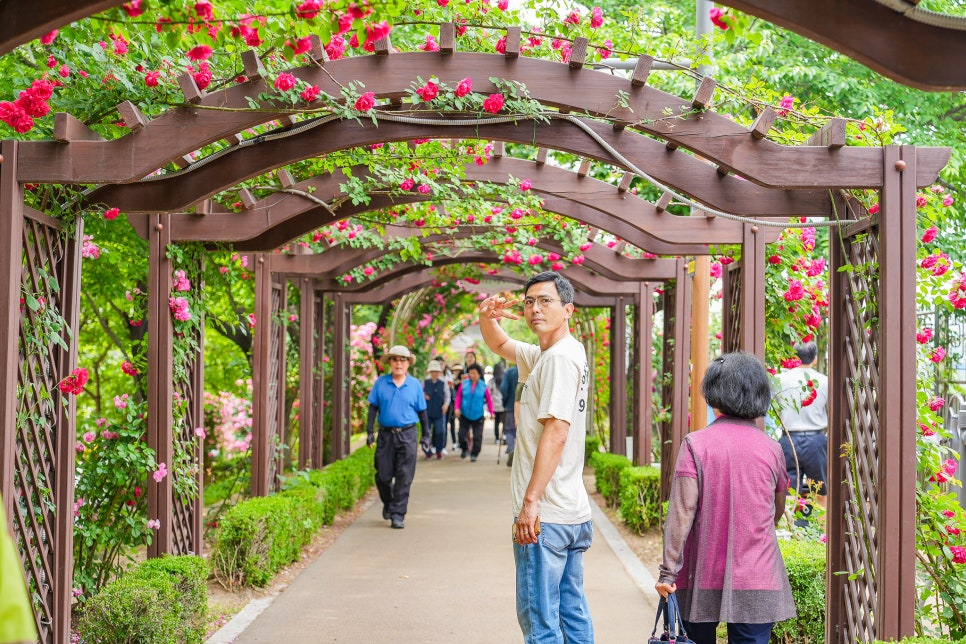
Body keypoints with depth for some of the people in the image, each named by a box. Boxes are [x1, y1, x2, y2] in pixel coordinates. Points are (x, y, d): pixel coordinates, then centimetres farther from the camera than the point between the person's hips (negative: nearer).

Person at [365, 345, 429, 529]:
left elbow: (422, 411, 10)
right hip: (386, 434, 1)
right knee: (383, 476, 5)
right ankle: (388, 503, 32)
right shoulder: (381, 383, 4)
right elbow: (373, 408, 6)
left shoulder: (415, 385, 4)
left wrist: (426, 434, 8)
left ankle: (398, 514, 0)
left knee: (404, 477, -4)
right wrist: (369, 431, -2)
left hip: (407, 435, -1)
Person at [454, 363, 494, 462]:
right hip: (464, 414, 1)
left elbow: (489, 400, 1)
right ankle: (464, 449, 27)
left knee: (477, 436, -1)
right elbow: (458, 396, 1)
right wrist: (457, 408, -9)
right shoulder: (464, 384, -2)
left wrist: (491, 412, -4)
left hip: (478, 416, -1)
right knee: (462, 434, 1)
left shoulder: (483, 386, -4)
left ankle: (474, 454, 13)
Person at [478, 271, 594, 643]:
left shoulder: (560, 358, -14)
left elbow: (556, 434, -21)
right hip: (573, 514, 10)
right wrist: (487, 318, 7)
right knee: (572, 613, 14)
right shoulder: (544, 356, 16)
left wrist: (530, 502, -21)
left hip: (544, 516, -10)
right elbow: (500, 346, 30)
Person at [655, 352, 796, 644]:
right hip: (757, 580, 1)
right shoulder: (771, 448, 1)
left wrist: (668, 571, -6)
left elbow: (681, 512, -11)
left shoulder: (695, 444, -7)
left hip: (702, 577, -1)